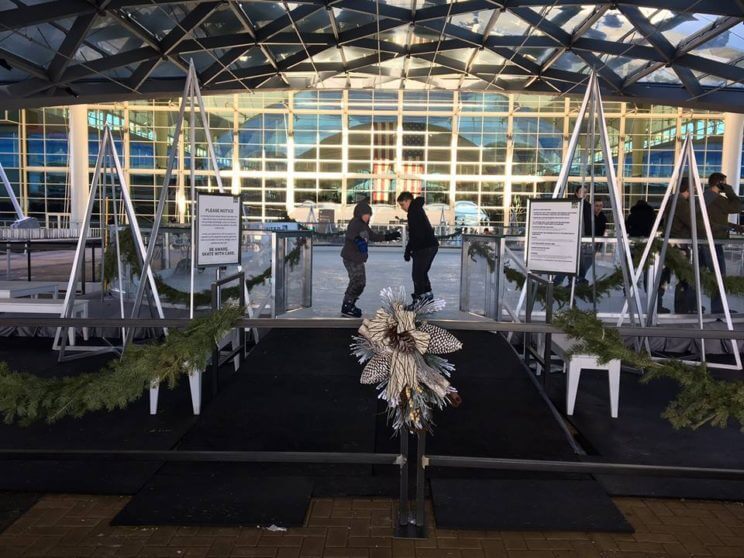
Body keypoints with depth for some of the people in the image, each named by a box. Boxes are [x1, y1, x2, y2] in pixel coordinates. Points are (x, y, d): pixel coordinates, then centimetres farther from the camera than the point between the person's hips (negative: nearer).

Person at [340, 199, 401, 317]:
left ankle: (350, 305, 26)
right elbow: (350, 234, -33)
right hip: (351, 258, -10)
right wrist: (358, 239, -50)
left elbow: (373, 236, 28)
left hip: (358, 259, 10)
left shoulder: (364, 225, 16)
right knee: (356, 281, -11)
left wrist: (388, 236, 27)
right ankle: (347, 307, -2)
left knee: (360, 282, 14)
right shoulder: (355, 223, -14)